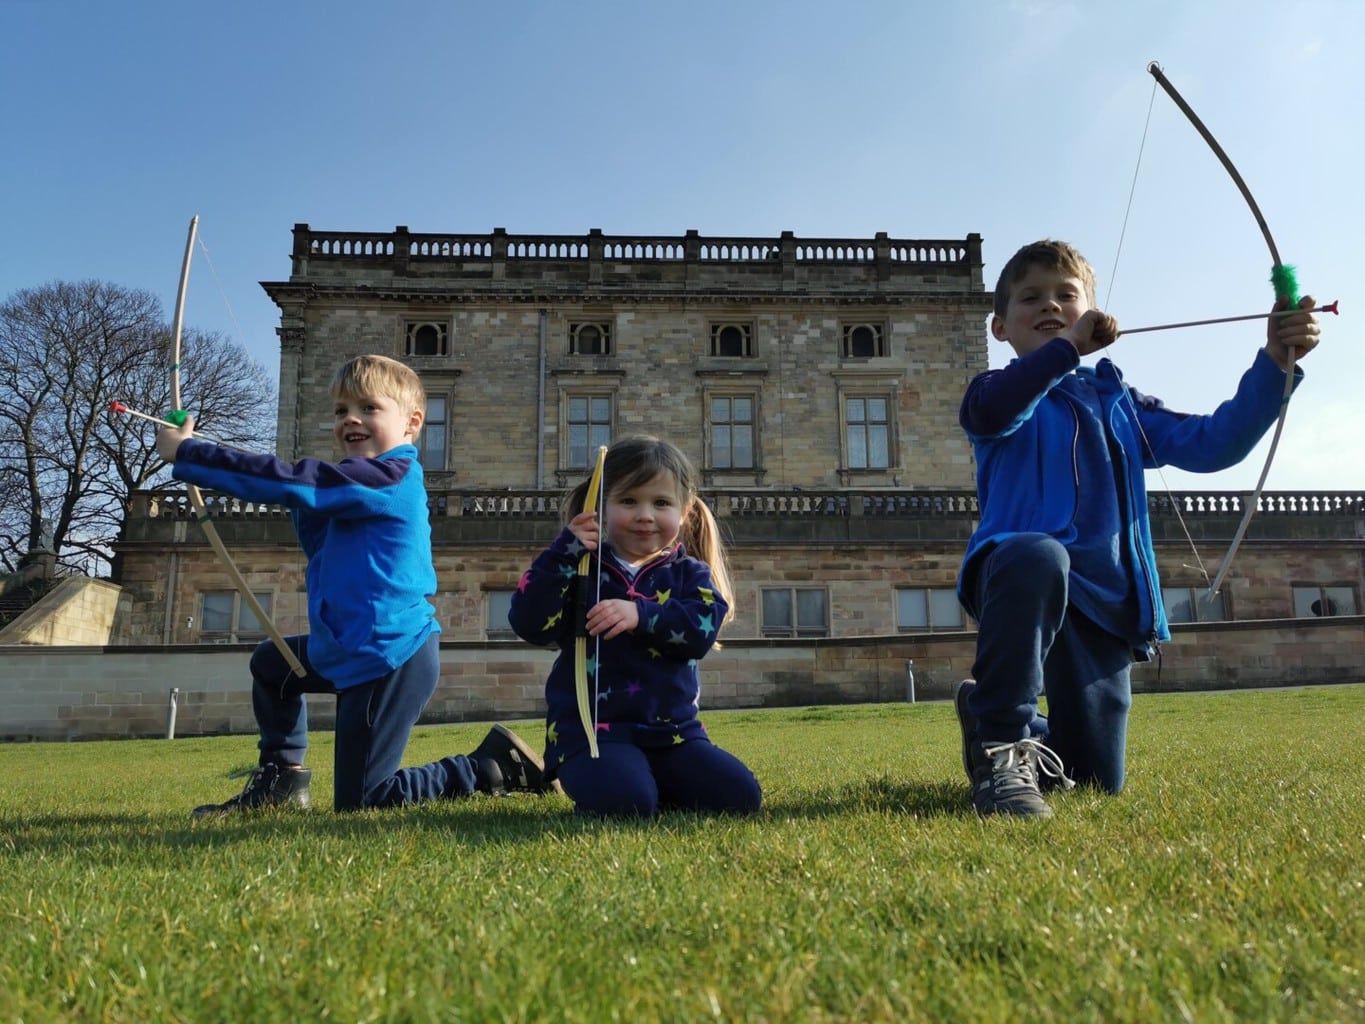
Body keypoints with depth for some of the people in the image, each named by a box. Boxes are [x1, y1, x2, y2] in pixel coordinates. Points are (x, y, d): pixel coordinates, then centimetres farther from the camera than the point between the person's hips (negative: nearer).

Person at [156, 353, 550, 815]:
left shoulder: (387, 477, -19)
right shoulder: (366, 485, 12)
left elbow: (288, 482, -22)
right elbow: (320, 548, 14)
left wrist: (185, 452, -14)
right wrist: (308, 507, -5)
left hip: (390, 660, -10)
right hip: (357, 650, 10)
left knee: (359, 801, 0)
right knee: (271, 663, 28)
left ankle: (492, 766, 6)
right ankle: (281, 782, 35)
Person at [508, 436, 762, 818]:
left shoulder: (689, 574, 9)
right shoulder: (579, 568, 3)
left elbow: (703, 628, -11)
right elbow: (530, 625, -11)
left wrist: (642, 615, -27)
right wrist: (563, 553, -18)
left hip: (672, 729, 4)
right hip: (591, 728, -3)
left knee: (740, 796, -11)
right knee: (623, 803, -32)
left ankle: (655, 782, 13)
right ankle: (589, 778, 4)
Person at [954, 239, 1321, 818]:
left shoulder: (1119, 405, 21)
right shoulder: (1000, 393, 9)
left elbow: (1212, 445, 6)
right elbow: (994, 410, -18)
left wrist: (1274, 364, -5)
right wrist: (1068, 348, -19)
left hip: (1104, 601, 5)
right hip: (1019, 579, -4)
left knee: (1095, 781, 3)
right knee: (1038, 556, -43)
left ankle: (1028, 739, 38)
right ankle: (1000, 742, -27)